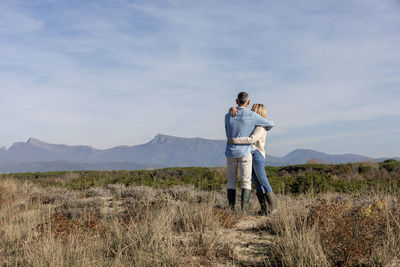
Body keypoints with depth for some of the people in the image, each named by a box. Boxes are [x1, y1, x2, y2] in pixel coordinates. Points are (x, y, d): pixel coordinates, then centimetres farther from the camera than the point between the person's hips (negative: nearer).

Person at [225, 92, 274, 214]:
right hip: (245, 153, -3)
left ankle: (231, 209, 7)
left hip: (230, 152, 3)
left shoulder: (228, 116, 2)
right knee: (246, 182, 1)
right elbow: (271, 124, 5)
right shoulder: (252, 115, -7)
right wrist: (264, 129, 29)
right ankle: (244, 209, -9)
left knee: (231, 181, 12)